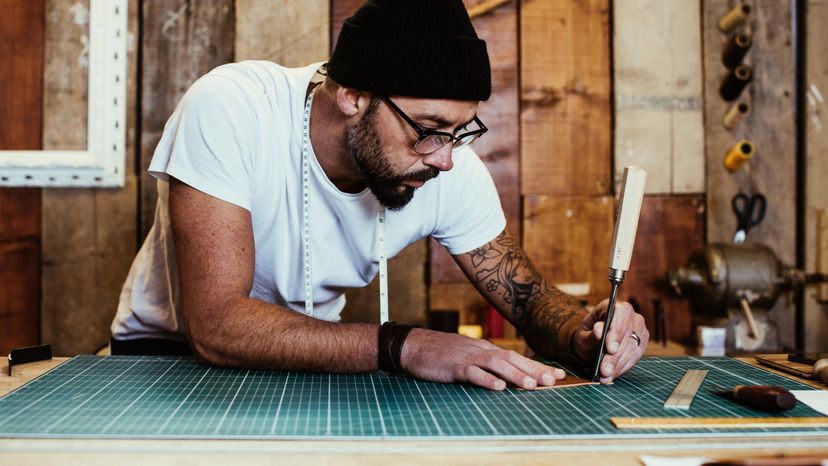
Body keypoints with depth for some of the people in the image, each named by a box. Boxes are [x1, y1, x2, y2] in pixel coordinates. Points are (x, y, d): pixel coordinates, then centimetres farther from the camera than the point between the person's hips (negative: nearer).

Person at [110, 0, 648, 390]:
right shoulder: (230, 110, -30)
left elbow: (531, 298, -6)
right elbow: (216, 323, -34)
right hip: (171, 346, -3)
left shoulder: (450, 168, -17)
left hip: (316, 354, 3)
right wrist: (401, 345, -42)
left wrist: (581, 332, -29)